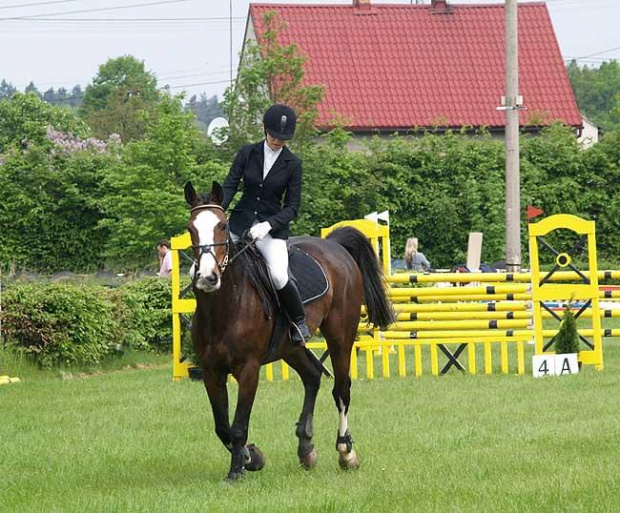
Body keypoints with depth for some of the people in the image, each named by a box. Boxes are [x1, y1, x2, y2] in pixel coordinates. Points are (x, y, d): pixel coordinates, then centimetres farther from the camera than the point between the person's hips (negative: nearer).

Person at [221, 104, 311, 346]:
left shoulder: (292, 164, -2)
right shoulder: (247, 153, 3)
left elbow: (292, 207, -3)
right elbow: (229, 186, -1)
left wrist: (268, 225, -19)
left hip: (273, 228, -3)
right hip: (241, 223, 3)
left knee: (279, 275, -28)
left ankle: (299, 322, -4)